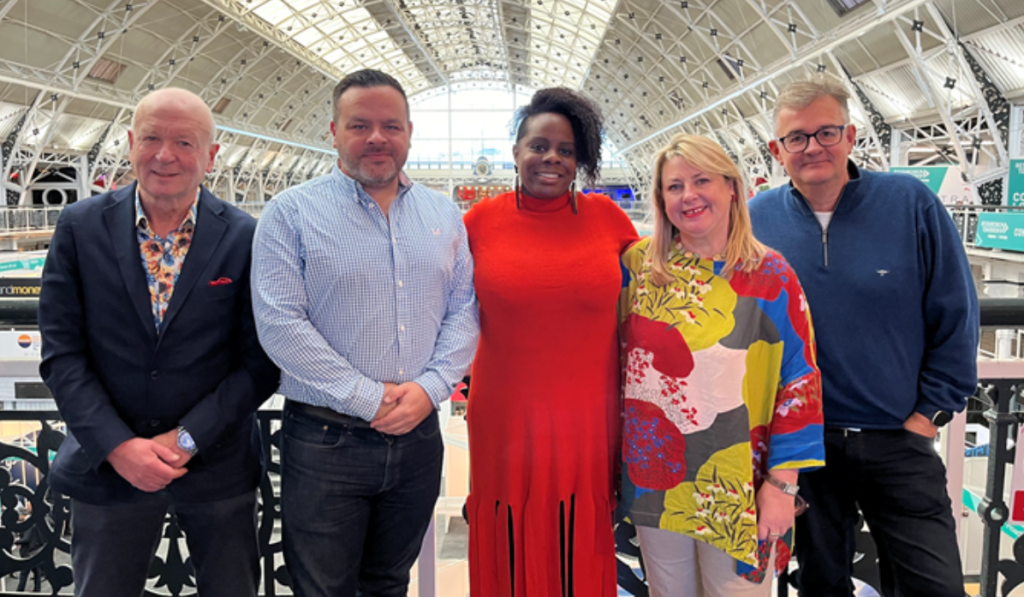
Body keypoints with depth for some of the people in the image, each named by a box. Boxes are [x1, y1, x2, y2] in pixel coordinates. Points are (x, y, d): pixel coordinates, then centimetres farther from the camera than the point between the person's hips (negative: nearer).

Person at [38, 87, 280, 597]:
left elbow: (260, 360, -6)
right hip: (107, 467, 1)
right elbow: (61, 353, -3)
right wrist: (118, 447, -12)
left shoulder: (245, 239, -6)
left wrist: (186, 440, -13)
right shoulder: (80, 228, -2)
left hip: (218, 470, 0)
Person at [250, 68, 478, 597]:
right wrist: (367, 398, -16)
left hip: (419, 436, 4)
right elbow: (279, 323, -14)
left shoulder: (444, 215, 8)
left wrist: (431, 387, -11)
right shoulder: (291, 212, -5)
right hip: (324, 440, -3)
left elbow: (463, 310, 6)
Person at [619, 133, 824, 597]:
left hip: (737, 490, -2)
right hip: (654, 478, 2)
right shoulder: (638, 264, -1)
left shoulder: (771, 277, -6)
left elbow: (799, 383, -6)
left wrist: (782, 483, -8)